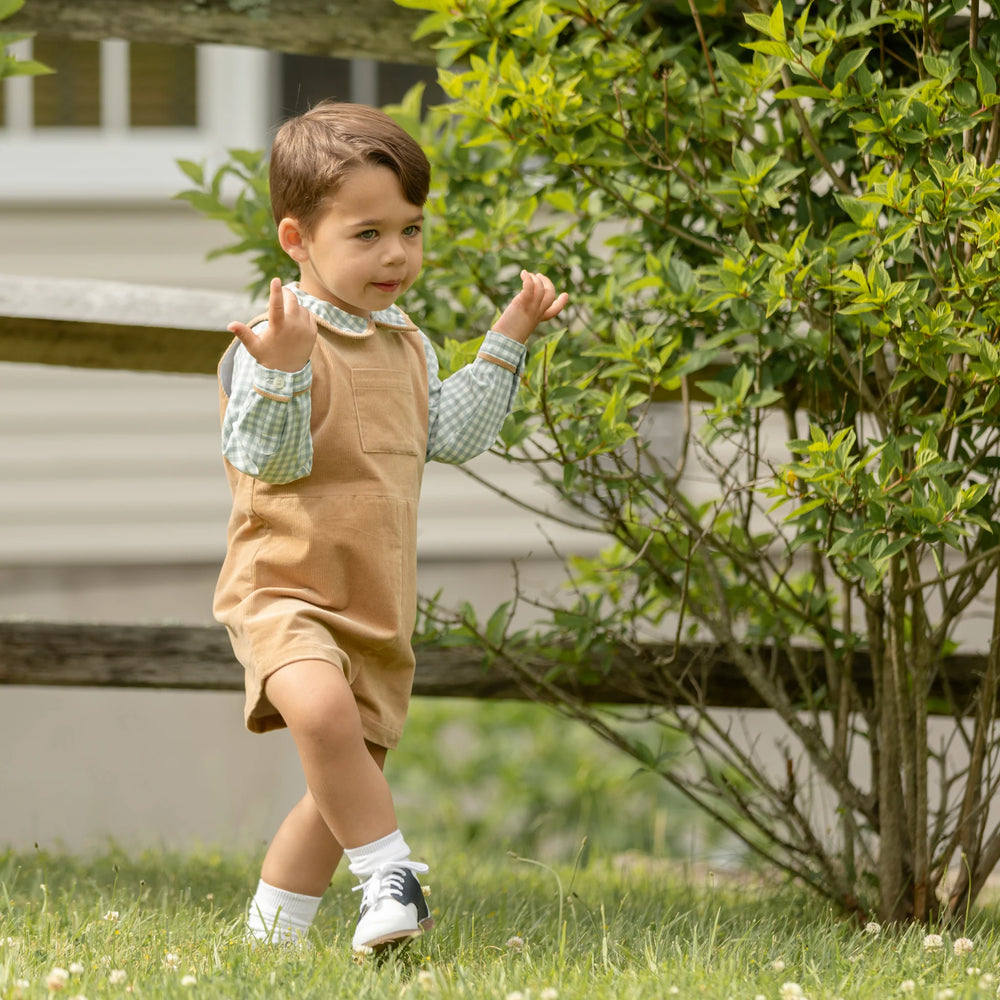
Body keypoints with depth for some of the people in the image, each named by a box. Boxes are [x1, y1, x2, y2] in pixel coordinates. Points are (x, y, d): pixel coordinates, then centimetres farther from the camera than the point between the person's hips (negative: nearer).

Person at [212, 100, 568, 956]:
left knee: (347, 784, 14)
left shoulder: (406, 345, 12)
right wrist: (282, 370, -38)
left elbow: (451, 435, 20)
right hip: (282, 588, -8)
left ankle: (270, 933, 29)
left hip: (378, 605, 8)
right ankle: (391, 877, -28)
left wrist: (506, 343, 15)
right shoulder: (279, 338, -15)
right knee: (323, 709, -37)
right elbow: (268, 459, -22)